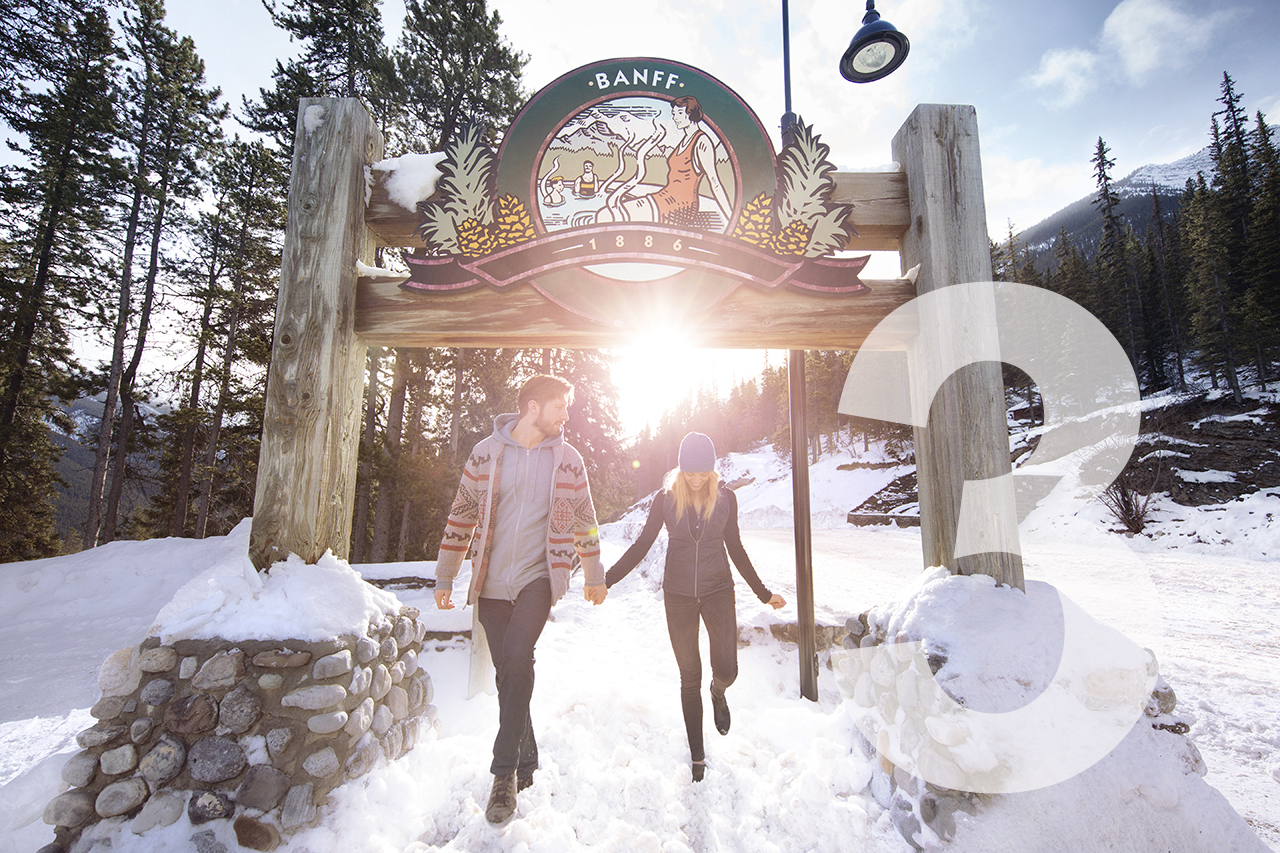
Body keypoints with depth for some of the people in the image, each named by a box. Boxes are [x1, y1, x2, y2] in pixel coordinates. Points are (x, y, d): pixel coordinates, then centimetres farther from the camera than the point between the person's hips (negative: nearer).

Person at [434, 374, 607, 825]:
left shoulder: (568, 459, 2)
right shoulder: (487, 452, 0)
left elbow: (584, 520, 11)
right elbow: (461, 516, 6)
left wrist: (594, 576, 17)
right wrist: (445, 577, 8)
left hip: (540, 576, -1)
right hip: (492, 581, 2)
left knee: (517, 657, -22)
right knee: (509, 673, 9)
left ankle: (505, 772, -8)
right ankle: (526, 763, 28)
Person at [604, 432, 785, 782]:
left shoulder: (725, 498, -3)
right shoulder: (665, 499, -6)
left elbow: (735, 548, 7)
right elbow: (642, 545, 0)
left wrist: (763, 593, 11)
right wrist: (606, 579, -6)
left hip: (719, 591, 1)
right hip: (678, 596, 0)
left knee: (726, 670, -6)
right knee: (690, 677, 7)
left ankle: (718, 693, 33)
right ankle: (697, 757, 25)